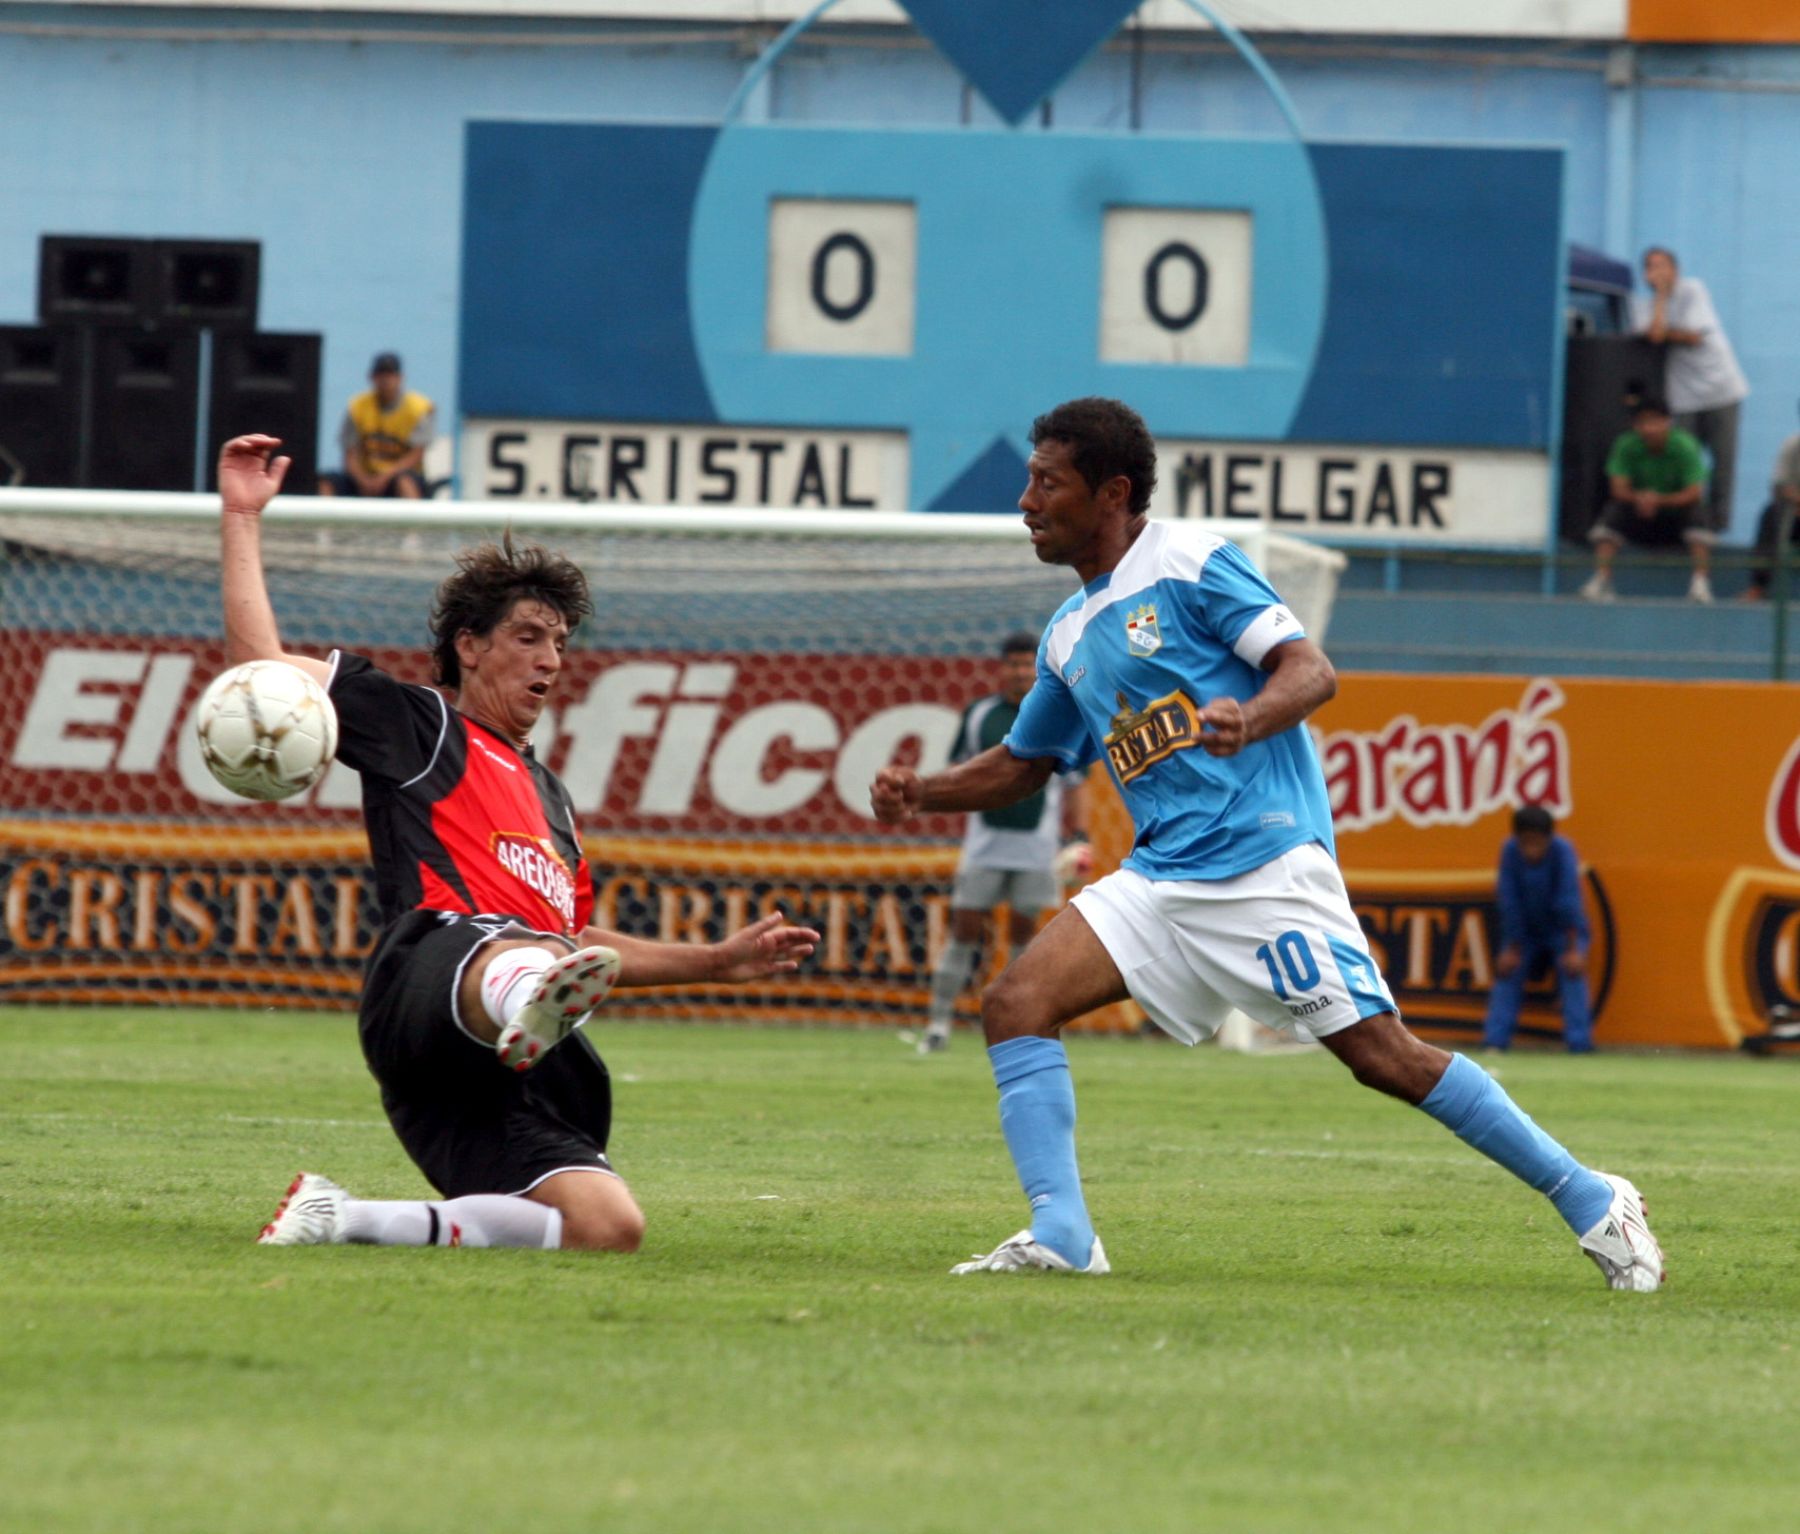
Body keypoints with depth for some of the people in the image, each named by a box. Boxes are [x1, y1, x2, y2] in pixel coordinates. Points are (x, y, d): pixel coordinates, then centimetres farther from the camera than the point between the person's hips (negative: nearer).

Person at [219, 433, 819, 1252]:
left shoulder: (548, 798, 40)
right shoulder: (422, 728, 20)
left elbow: (578, 940, 47)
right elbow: (258, 661, 13)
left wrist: (718, 962, 45)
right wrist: (241, 517, 12)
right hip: (430, 973, -7)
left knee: (609, 1225, -19)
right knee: (512, 957, -44)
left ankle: (344, 1218, -12)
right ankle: (534, 1003, -84)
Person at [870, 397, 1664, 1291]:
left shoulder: (1190, 565, -4)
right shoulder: (1069, 636, 19)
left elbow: (1312, 671, -11)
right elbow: (1022, 764, 31)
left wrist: (1249, 719, -32)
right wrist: (923, 794, 14)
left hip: (1266, 858, -7)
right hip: (1162, 876, 7)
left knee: (1382, 1054, -11)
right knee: (1016, 1002, -11)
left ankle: (1593, 1204, -1)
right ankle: (1060, 1237, -15)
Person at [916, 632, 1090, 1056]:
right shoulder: (978, 715, 6)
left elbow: (1073, 784, 8)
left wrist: (1080, 837, 1)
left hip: (1037, 846, -1)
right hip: (984, 843, 1)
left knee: (1024, 934, 2)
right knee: (964, 929, -3)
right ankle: (939, 1021, 2)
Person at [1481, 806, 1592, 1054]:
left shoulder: (1562, 850, -26)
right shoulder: (1510, 851, -20)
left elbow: (1569, 901, -27)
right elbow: (1510, 903, -15)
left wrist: (1573, 949, -27)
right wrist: (1511, 949, -12)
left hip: (1562, 930, -3)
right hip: (1525, 929, 3)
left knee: (1572, 971, -20)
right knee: (1507, 971, -10)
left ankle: (1580, 1042, -22)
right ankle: (1495, 1041, -7)